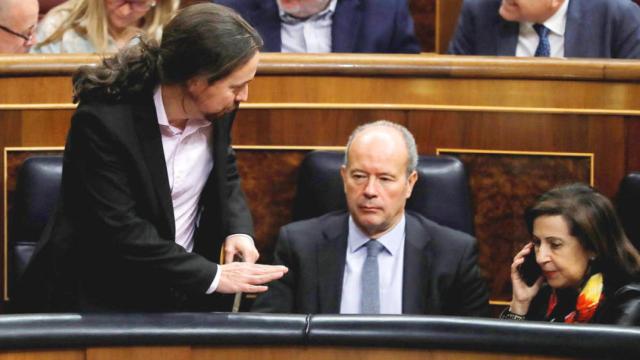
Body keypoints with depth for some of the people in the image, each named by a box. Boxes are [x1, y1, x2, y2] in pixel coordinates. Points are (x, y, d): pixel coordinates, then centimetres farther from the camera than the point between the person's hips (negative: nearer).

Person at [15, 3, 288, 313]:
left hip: (184, 292, 5)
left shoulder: (216, 108, -4)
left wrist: (238, 228, -4)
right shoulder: (104, 121, -23)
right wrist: (213, 276, -23)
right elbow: (119, 231, -24)